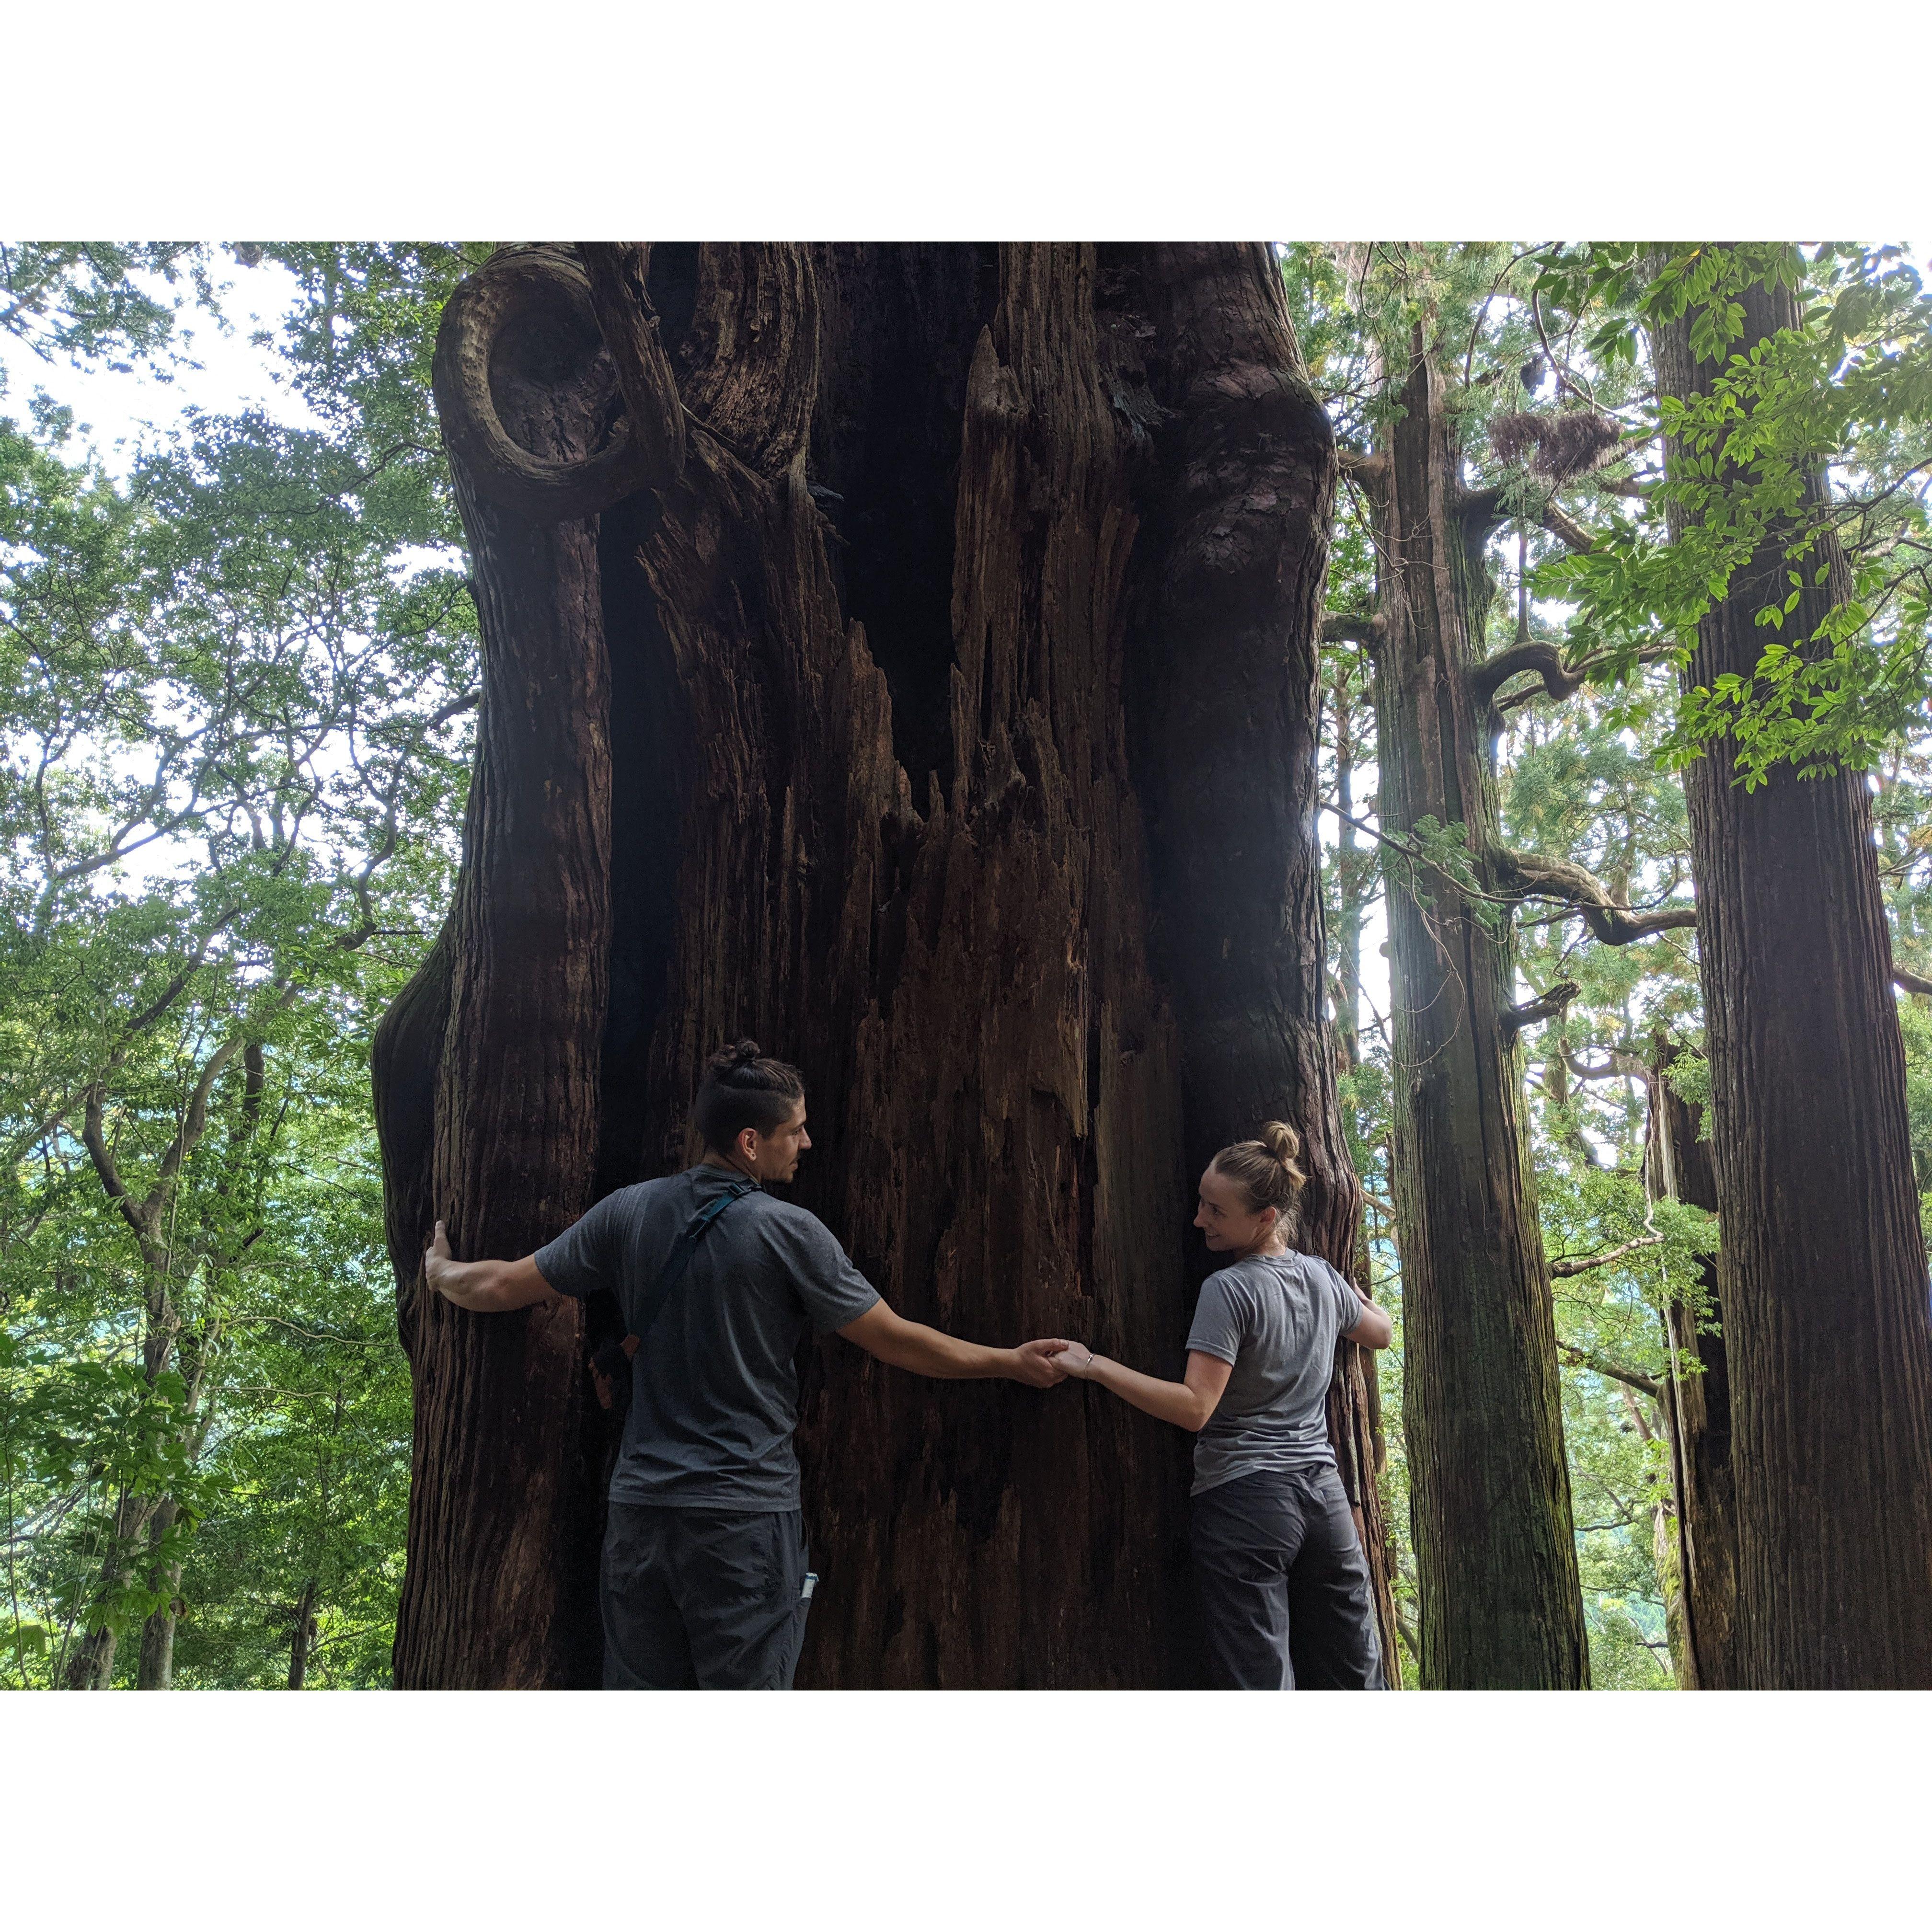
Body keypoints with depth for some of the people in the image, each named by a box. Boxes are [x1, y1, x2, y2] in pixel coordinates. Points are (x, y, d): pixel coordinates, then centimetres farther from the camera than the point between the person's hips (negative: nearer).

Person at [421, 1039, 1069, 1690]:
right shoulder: (788, 1231, -11)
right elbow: (896, 1341, -5)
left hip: (639, 1508, 5)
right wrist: (1014, 1362, 7)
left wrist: (441, 1272, 32)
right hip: (746, 1514, -5)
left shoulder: (627, 1211, 2)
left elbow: (502, 1286, 9)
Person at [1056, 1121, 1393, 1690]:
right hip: (1323, 1497, 7)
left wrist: (1094, 1366, -18)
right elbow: (1380, 1332, 28)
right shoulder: (1322, 1277, 9)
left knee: (1259, 1682, -5)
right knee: (1355, 1681, 13)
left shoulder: (1228, 1290, -12)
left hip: (1243, 1499, -7)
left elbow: (1195, 1407, -19)